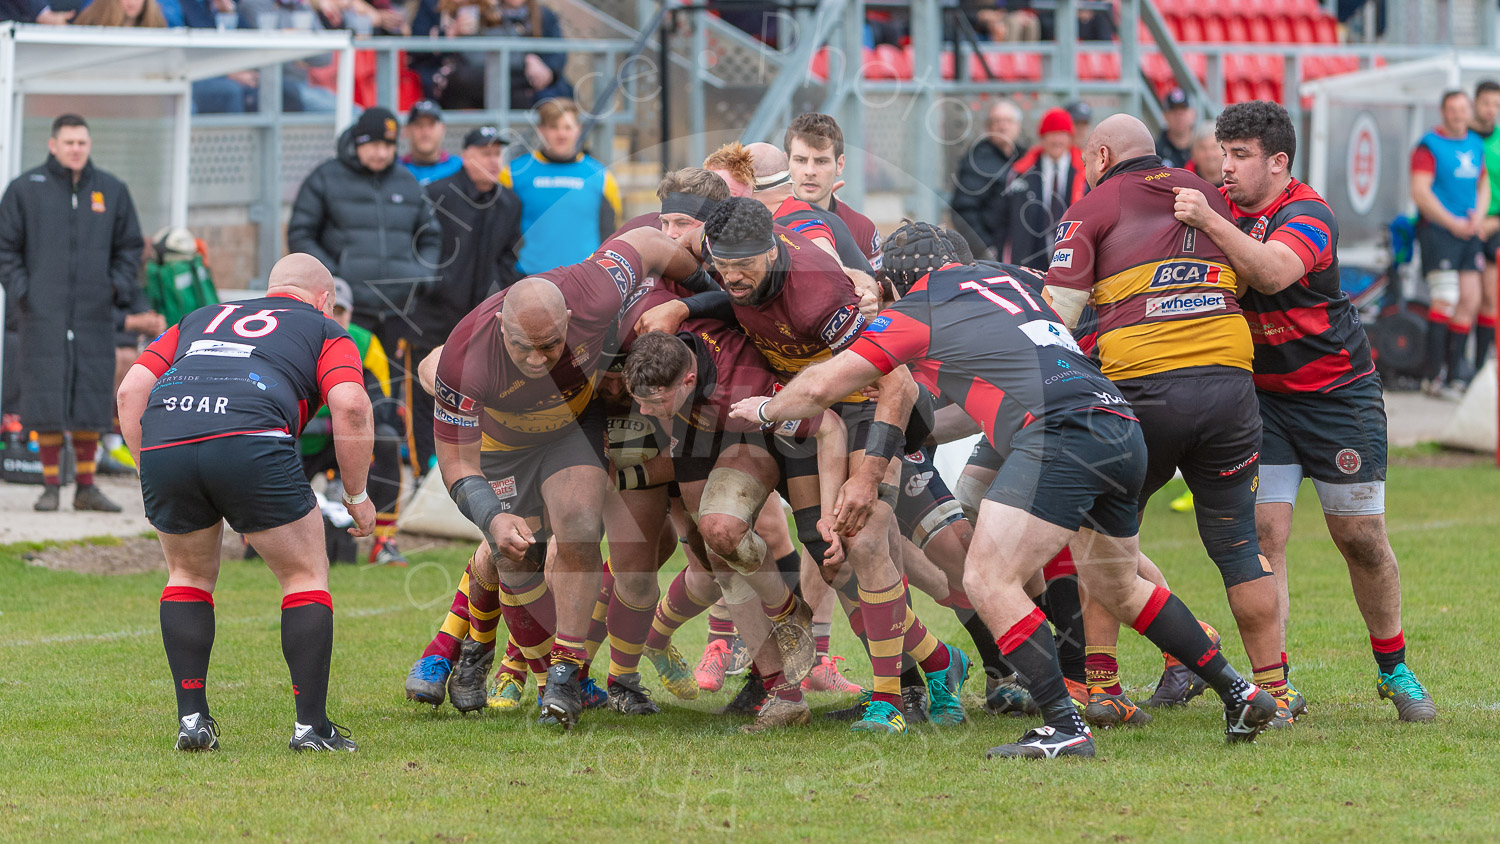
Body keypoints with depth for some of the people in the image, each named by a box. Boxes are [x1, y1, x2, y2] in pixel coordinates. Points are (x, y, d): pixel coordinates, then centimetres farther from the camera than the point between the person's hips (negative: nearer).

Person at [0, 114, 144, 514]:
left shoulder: (112, 191, 10)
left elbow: (130, 246, 17)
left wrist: (119, 288, 3)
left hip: (95, 315, 3)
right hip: (43, 316, -3)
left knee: (92, 400, 3)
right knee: (46, 400, -4)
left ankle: (86, 486, 11)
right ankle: (51, 485, 3)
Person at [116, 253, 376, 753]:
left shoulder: (199, 321, 36)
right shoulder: (326, 332, 24)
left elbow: (131, 390, 24)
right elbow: (350, 406, 5)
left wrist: (152, 474, 27)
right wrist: (357, 494, 13)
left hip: (163, 442, 4)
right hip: (251, 444, -4)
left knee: (190, 576, 27)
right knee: (306, 576, 14)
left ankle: (191, 719, 18)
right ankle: (311, 725, 9)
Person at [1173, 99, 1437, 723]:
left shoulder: (1309, 216, -19)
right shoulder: (1221, 205, 0)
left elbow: (1272, 272, -39)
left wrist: (1209, 222, -48)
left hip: (1339, 391, -4)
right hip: (1259, 394, 4)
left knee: (1361, 538, 2)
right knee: (1263, 532, -10)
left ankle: (1394, 669, 22)